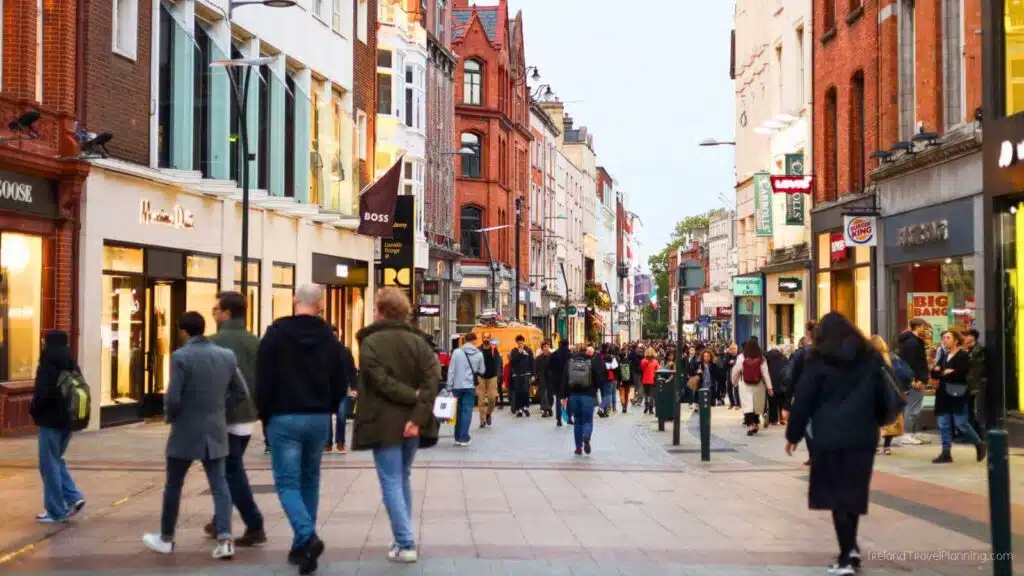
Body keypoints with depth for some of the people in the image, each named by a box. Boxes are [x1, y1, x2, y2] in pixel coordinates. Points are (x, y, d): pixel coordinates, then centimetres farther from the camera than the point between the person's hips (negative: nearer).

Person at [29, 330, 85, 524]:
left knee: (49, 465, 2)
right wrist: (68, 410, 14)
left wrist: (33, 410, -4)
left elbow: (41, 395, -23)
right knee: (56, 460, 21)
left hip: (50, 421, -8)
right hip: (68, 420, 8)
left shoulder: (47, 367, -16)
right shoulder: (72, 367, 7)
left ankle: (55, 511, 6)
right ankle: (74, 498, 10)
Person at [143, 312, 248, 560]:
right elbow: (241, 393, 7)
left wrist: (170, 417, 3)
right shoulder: (227, 355, 3)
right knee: (219, 484, 5)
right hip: (215, 431, 4)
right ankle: (224, 539, -8)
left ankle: (166, 538, 24)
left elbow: (173, 398, -16)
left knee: (173, 484, 12)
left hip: (186, 432, -4)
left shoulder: (181, 356, -14)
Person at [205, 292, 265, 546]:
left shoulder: (215, 342, -13)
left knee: (232, 473, -1)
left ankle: (255, 526, -6)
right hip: (248, 415, 7)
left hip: (225, 417, -7)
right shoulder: (255, 342, 7)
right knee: (231, 469, 18)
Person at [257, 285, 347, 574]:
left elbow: (263, 380, -7)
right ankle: (302, 545, 17)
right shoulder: (329, 337, 4)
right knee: (309, 481, 14)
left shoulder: (276, 333, -7)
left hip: (285, 418, -4)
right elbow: (340, 383, 7)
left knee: (287, 483, -2)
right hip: (319, 419, 4)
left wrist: (265, 415, 6)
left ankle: (307, 538, -22)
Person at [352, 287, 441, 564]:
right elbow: (432, 379, -8)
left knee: (391, 483, 0)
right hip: (411, 422, 5)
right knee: (403, 478, 19)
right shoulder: (417, 341, 5)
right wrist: (419, 416, -13)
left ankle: (405, 545, -6)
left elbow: (381, 382, -18)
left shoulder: (370, 342, -6)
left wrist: (413, 396, -12)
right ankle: (404, 538, 23)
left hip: (384, 424, -5)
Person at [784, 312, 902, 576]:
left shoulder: (819, 360, -1)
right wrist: (877, 421, 27)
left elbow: (803, 400, -2)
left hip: (830, 436, -3)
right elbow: (884, 396, 11)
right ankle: (851, 549, 11)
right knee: (853, 491, 14)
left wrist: (793, 435, 4)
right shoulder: (870, 357, 9)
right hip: (862, 435, 3)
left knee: (837, 494, 1)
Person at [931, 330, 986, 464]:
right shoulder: (943, 356, 16)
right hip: (943, 394, 7)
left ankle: (979, 444, 15)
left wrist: (943, 374, -7)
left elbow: (959, 374, -19)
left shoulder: (963, 356, -6)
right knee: (943, 425, 3)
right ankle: (946, 453, 6)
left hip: (957, 394, -7)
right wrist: (944, 372, -12)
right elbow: (934, 373, 8)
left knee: (961, 424, -6)